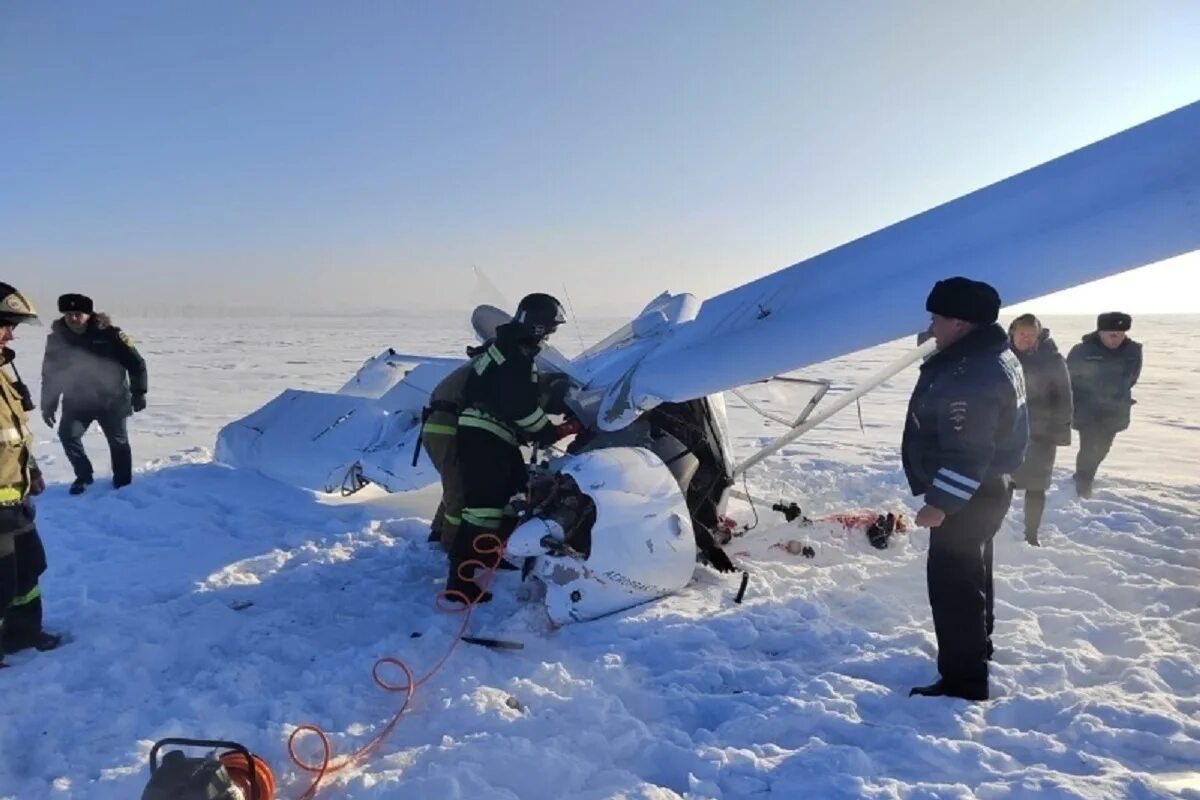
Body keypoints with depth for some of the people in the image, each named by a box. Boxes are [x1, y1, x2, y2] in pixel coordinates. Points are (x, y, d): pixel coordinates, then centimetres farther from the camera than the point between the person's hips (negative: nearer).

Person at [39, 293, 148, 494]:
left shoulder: (109, 334, -14)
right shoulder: (57, 338, -4)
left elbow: (136, 363, -7)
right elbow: (49, 374, 6)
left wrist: (138, 393, -9)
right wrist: (48, 405, 4)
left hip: (112, 399, -2)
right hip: (77, 401, 2)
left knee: (118, 441, 7)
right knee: (68, 435, -12)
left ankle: (123, 482, 24)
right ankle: (83, 476, 10)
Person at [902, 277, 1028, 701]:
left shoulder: (971, 374, -28)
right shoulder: (991, 357, 8)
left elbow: (966, 451, -30)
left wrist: (939, 503, -24)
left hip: (967, 497, -11)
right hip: (984, 488, 11)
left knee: (952, 582, -3)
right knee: (971, 572, 25)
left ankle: (963, 681, 5)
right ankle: (976, 646, 43)